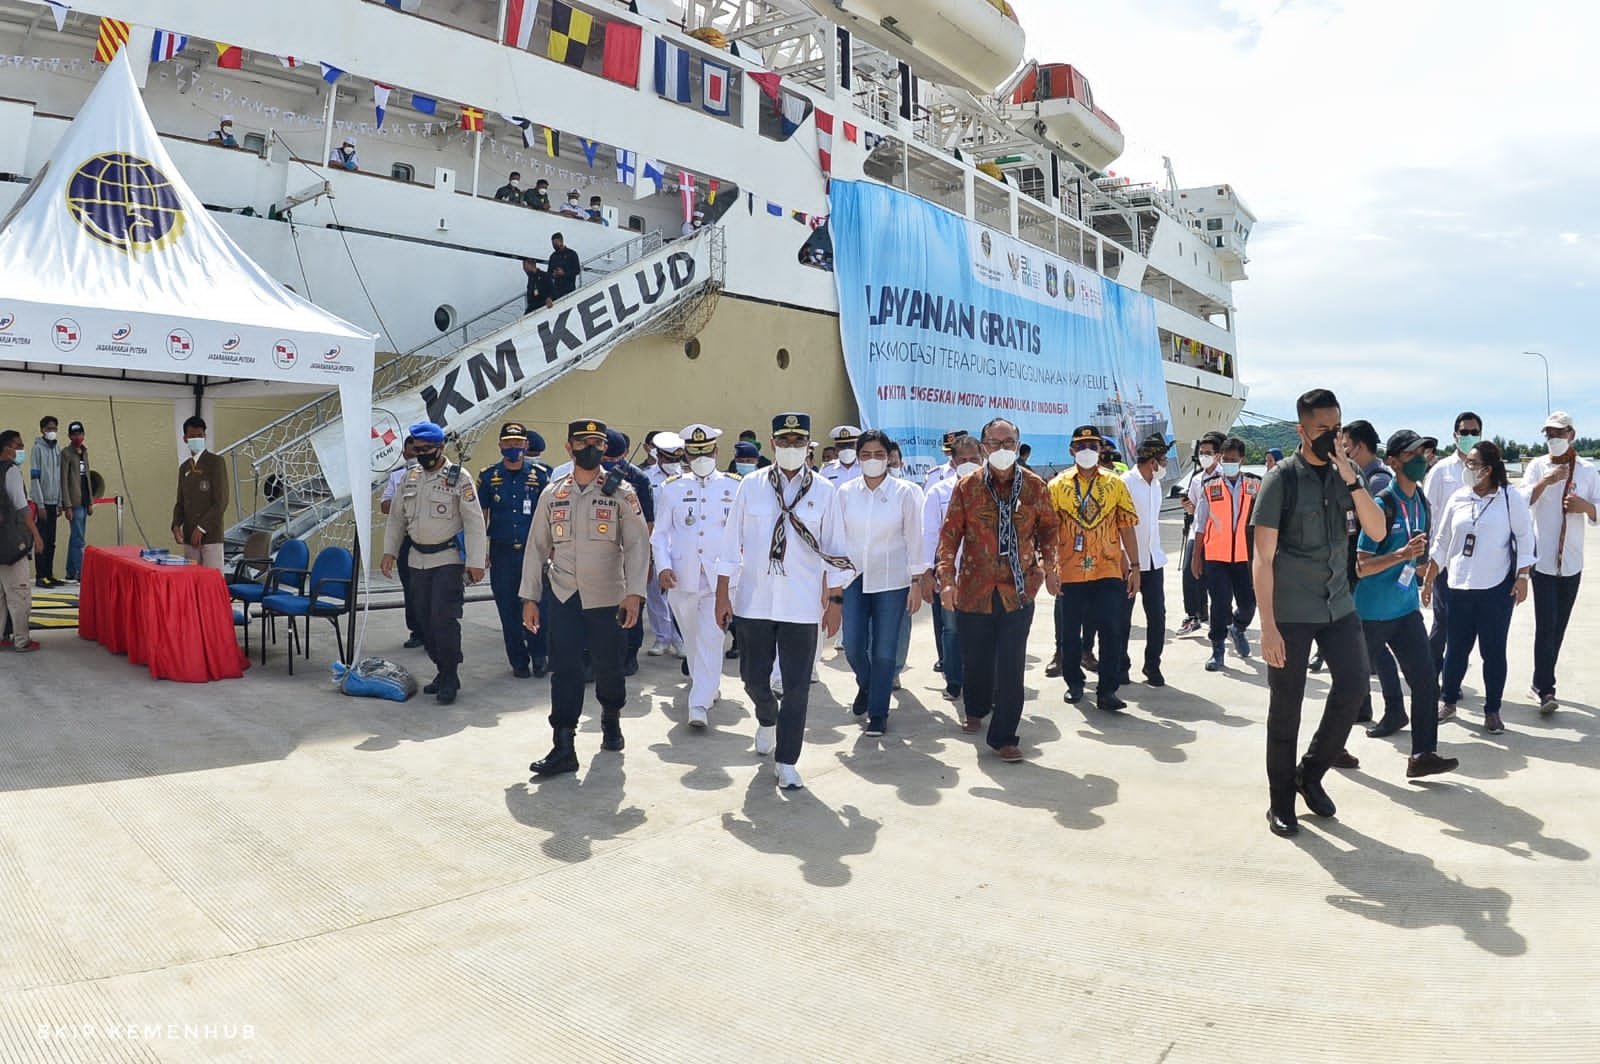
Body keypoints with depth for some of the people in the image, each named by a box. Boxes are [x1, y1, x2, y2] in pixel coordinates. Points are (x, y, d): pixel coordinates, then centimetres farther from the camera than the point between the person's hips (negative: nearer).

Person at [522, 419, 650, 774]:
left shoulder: (621, 493, -2)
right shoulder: (552, 494, 6)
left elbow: (638, 545, -8)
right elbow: (537, 547, 8)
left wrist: (634, 593, -18)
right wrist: (530, 597, 4)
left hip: (607, 598, -1)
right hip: (562, 598, 2)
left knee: (608, 665, 10)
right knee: (565, 669, -1)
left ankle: (611, 720, 38)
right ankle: (564, 747, 3)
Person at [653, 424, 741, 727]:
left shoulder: (734, 487, 4)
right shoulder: (671, 488, 6)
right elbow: (660, 533, 7)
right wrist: (663, 566, -7)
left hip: (720, 575, -2)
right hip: (682, 576, 2)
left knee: (711, 638, -11)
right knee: (691, 637, 15)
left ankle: (700, 704, -10)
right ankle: (707, 685, 37)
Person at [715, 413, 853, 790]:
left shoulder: (824, 492, -1)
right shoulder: (750, 486, 0)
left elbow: (834, 550, 2)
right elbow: (731, 542, 4)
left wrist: (835, 601, 1)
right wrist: (722, 594, 2)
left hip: (802, 606, -1)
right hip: (754, 601, 1)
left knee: (797, 686, 3)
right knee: (753, 678, 12)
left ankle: (786, 762, 16)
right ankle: (767, 719, 45)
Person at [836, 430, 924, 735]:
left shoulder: (905, 492, -3)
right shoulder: (845, 492, 2)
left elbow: (914, 538, -1)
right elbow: (838, 536, 7)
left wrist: (916, 582, -3)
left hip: (892, 581, -2)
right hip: (853, 577, 2)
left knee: (885, 651, 2)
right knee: (853, 647, -2)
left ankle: (878, 713, 19)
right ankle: (865, 686, 32)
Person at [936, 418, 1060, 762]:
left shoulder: (1035, 486, 0)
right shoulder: (967, 486, -3)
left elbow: (1049, 527, 14)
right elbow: (950, 534, -2)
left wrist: (1047, 564, 2)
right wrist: (947, 577, -11)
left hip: (1018, 590, 0)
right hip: (974, 589, 0)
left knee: (1011, 666, -3)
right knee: (975, 659, 14)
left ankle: (1003, 736, 9)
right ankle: (977, 709, 44)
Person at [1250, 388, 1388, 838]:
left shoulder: (1345, 475, 5)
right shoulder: (1282, 479, -10)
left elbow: (1377, 532, -2)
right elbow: (1263, 558, -12)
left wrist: (1352, 480, -15)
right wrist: (1268, 626, -16)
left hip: (1338, 604, 5)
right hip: (1290, 612, -5)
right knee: (1286, 705, 3)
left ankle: (1311, 772, 22)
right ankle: (1281, 800, 18)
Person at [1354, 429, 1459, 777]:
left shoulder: (1421, 503, 5)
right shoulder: (1382, 505, -18)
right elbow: (1361, 566, -19)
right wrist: (1402, 555, -30)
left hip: (1406, 607, 7)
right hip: (1372, 612, -6)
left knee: (1425, 680, -2)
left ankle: (1422, 755, 2)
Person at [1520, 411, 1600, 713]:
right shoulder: (1537, 466, -2)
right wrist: (1546, 481, -25)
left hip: (1572, 561, 3)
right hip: (1543, 559, -3)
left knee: (1559, 626, 11)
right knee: (1546, 626, -9)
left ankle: (1542, 682, 23)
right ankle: (1545, 690, -7)